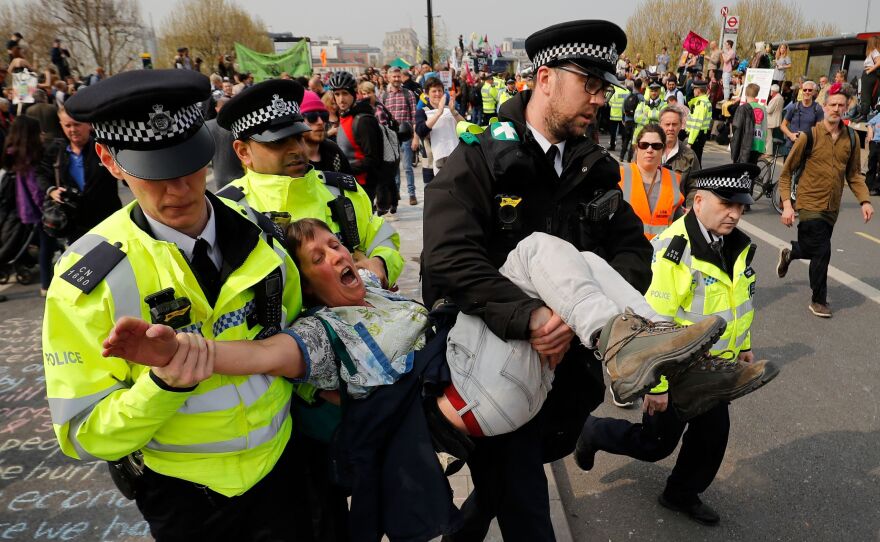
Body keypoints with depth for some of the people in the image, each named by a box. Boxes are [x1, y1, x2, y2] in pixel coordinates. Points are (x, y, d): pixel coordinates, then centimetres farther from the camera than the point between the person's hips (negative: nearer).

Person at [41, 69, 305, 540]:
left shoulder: (256, 232, -8)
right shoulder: (89, 277, -19)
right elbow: (84, 436, -16)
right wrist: (162, 387, -31)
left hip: (281, 463, 3)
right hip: (186, 500, -2)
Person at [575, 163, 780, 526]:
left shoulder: (739, 246, -2)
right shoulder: (673, 250, -28)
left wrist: (744, 347, 22)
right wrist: (656, 384, -23)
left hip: (716, 369, 7)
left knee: (713, 435, 18)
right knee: (655, 444, 8)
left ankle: (682, 495, 42)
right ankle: (594, 432, 33)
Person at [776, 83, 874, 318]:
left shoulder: (851, 138, 2)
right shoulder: (810, 135, -10)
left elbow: (854, 174, 11)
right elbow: (786, 172, -7)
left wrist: (864, 200, -2)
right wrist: (787, 204, -14)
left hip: (832, 207, 5)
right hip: (809, 204, -5)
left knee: (812, 250, 13)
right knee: (821, 252, -6)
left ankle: (789, 253, 48)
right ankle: (818, 301, 11)